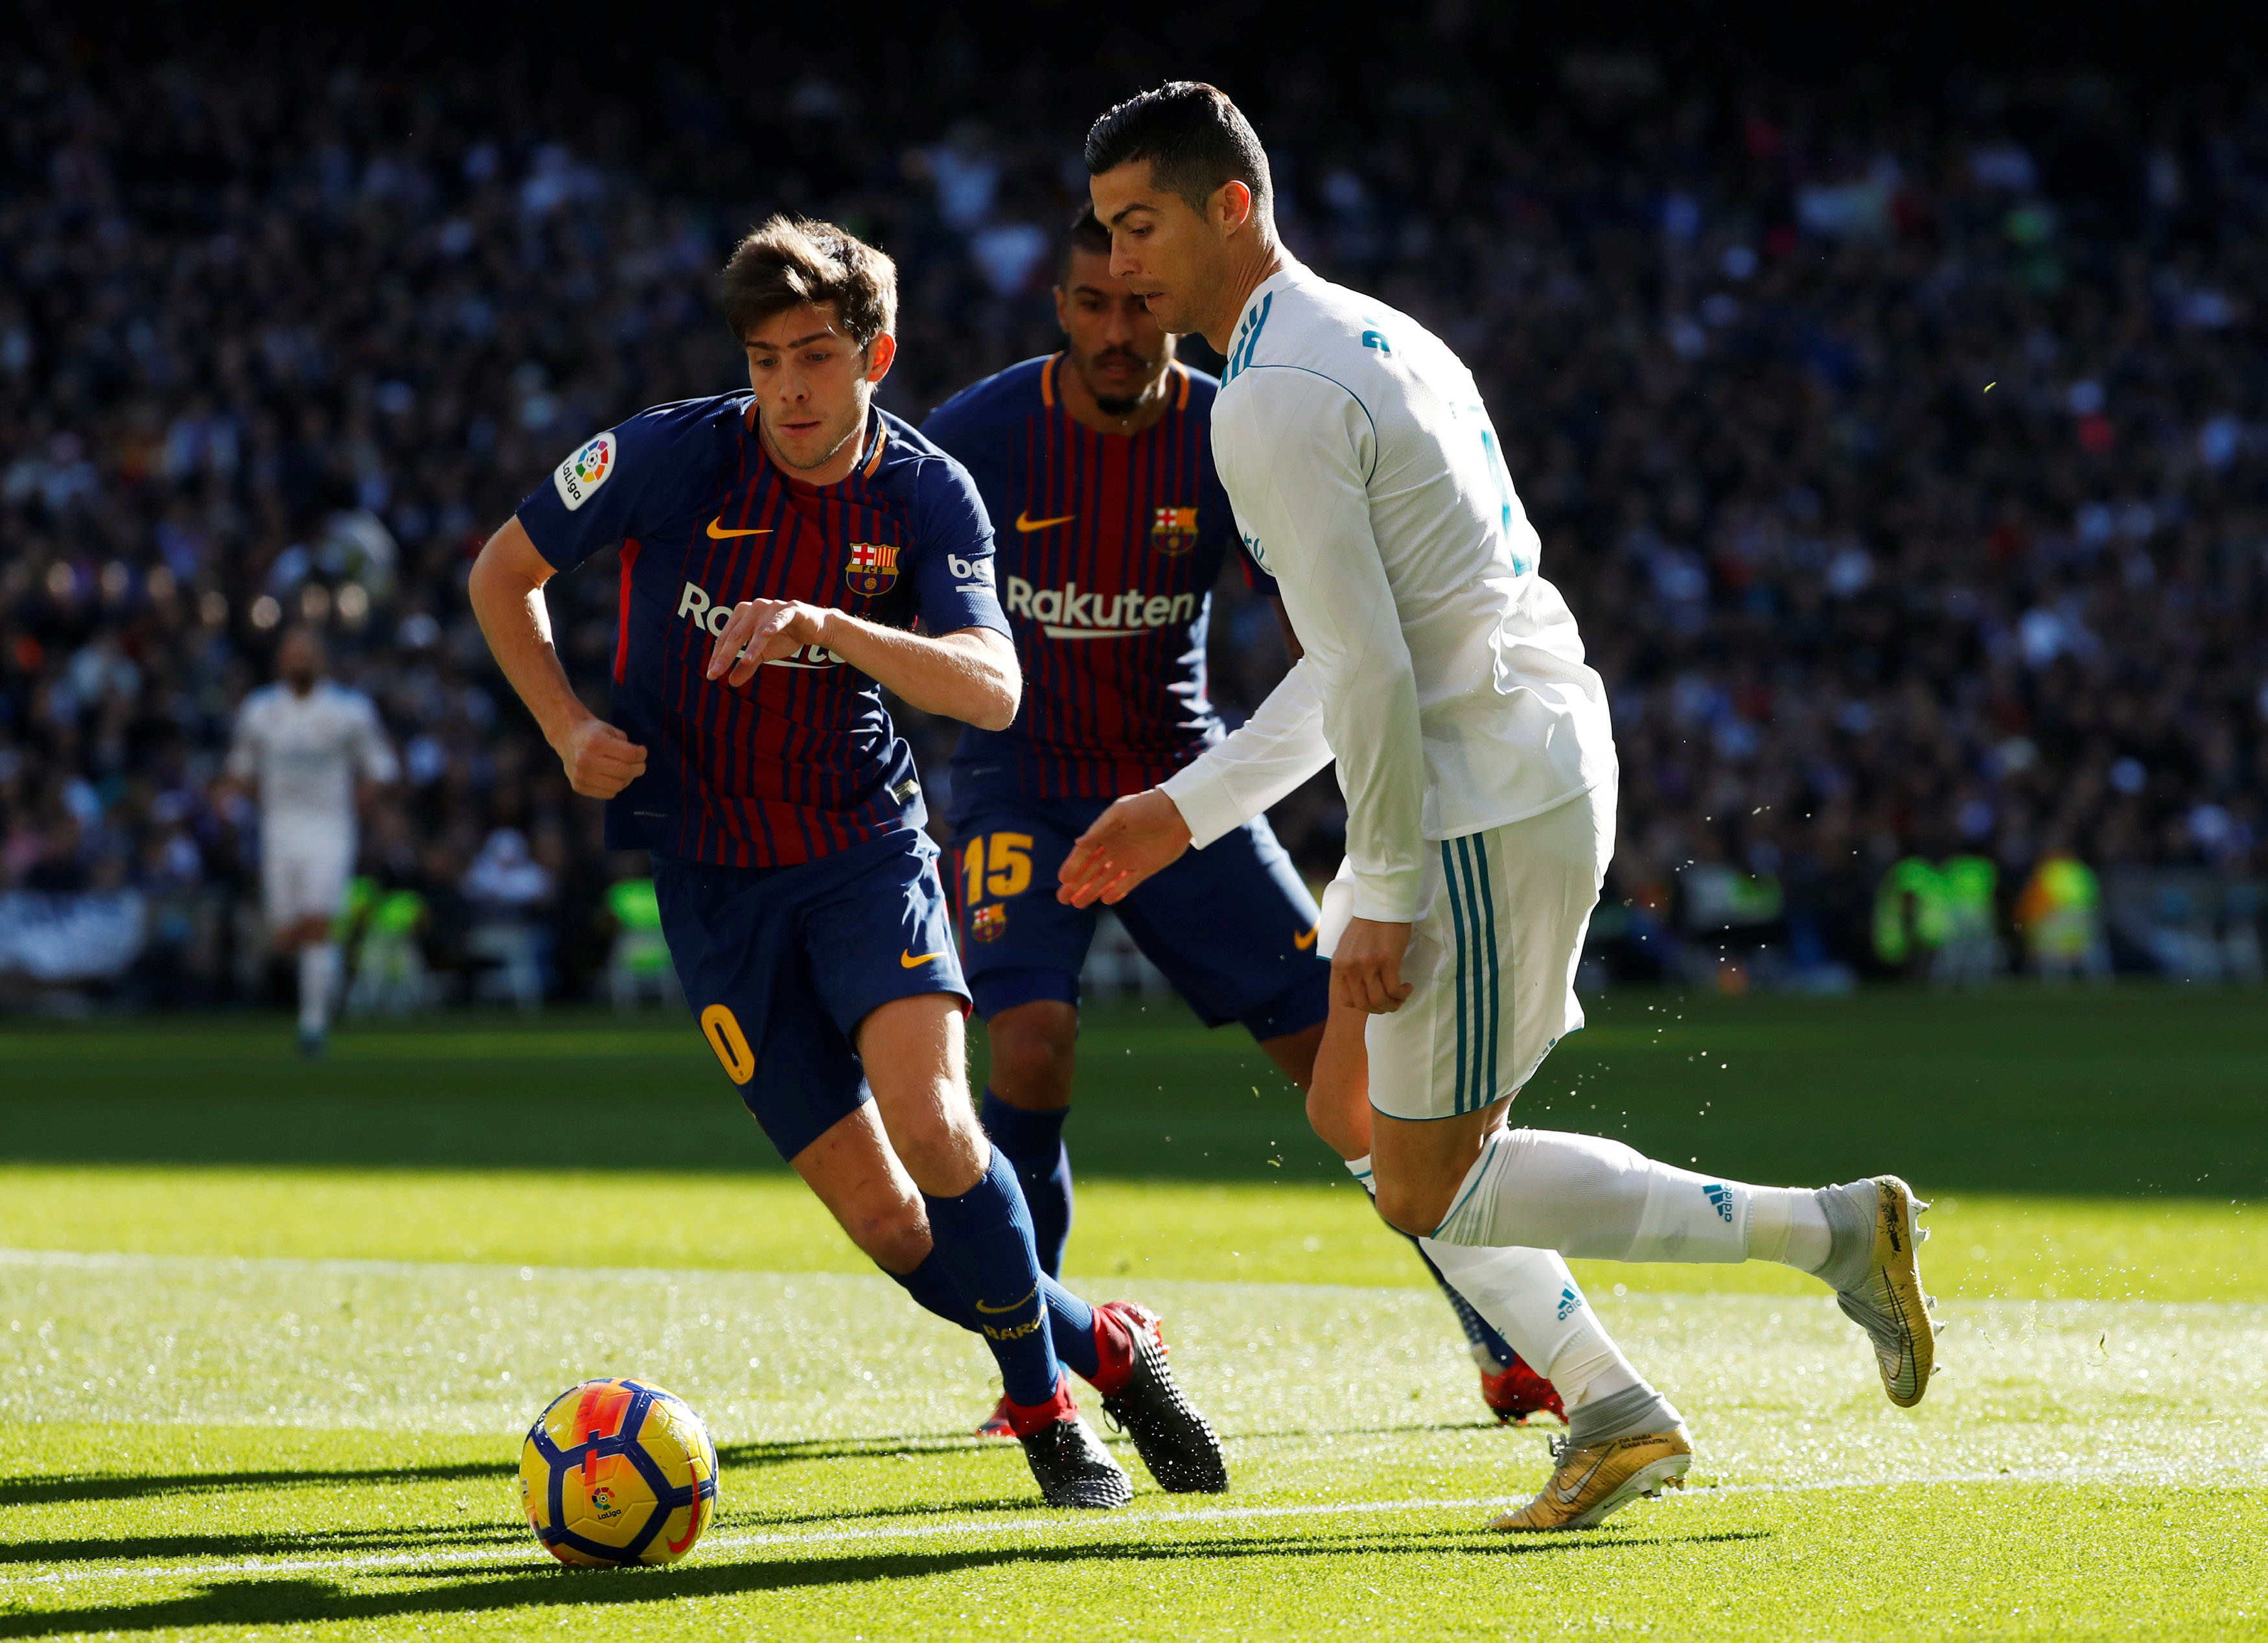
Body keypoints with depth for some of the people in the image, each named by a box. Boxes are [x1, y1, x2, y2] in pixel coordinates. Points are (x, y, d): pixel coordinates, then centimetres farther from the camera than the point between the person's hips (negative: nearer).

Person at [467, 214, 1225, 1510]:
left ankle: (1046, 1403, -7)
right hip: (713, 879, 0)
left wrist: (825, 628, -34)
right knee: (883, 1218, -5)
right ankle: (1102, 1344, 18)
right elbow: (502, 575, 5)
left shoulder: (929, 496, -7)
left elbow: (993, 690, -20)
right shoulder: (672, 456, -9)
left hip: (867, 848, 0)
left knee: (929, 1120, -26)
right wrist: (571, 728, -8)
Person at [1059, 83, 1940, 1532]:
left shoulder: (1275, 405, -16)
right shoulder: (1370, 338, 17)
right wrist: (1189, 809, 22)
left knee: (1432, 1189, -2)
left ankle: (1828, 1228, -2)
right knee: (1353, 1114, 18)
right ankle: (1614, 1413, 16)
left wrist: (1383, 893, -16)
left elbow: (1370, 672, -21)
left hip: (1488, 811, -10)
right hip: (1546, 757, 10)